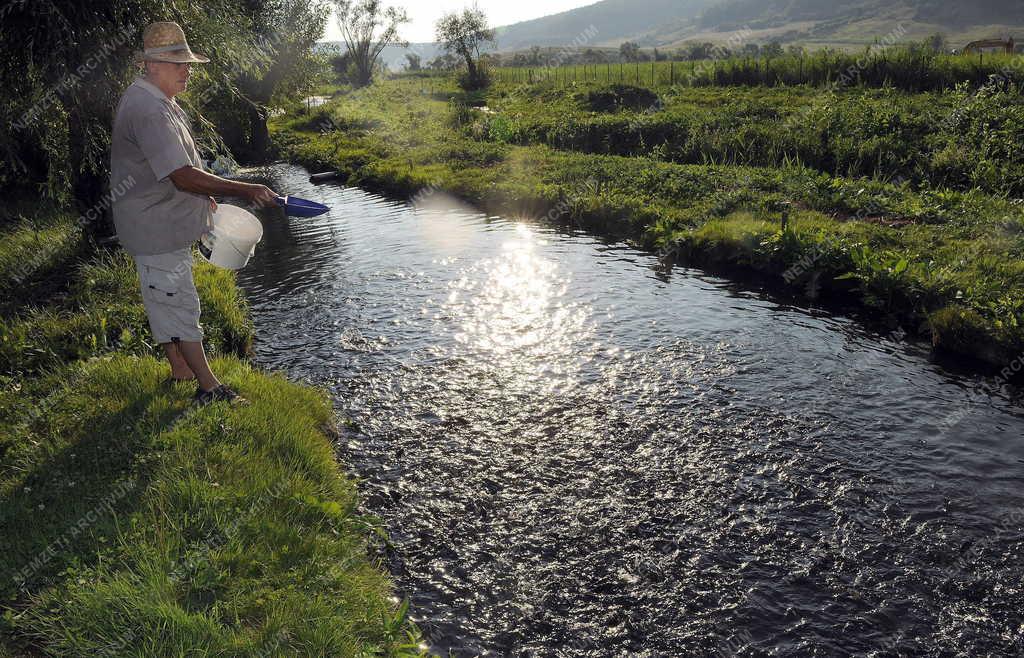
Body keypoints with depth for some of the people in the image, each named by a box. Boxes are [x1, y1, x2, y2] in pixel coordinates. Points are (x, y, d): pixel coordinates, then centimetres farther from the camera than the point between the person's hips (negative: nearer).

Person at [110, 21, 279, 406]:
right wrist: (245, 190, -32)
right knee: (179, 304, -4)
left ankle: (179, 369, 34)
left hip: (166, 221, 11)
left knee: (165, 301, 20)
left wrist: (202, 195, 23)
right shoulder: (149, 111, -25)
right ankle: (210, 388, 4)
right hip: (156, 228, -11)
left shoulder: (154, 101, 11)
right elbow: (182, 176, -32)